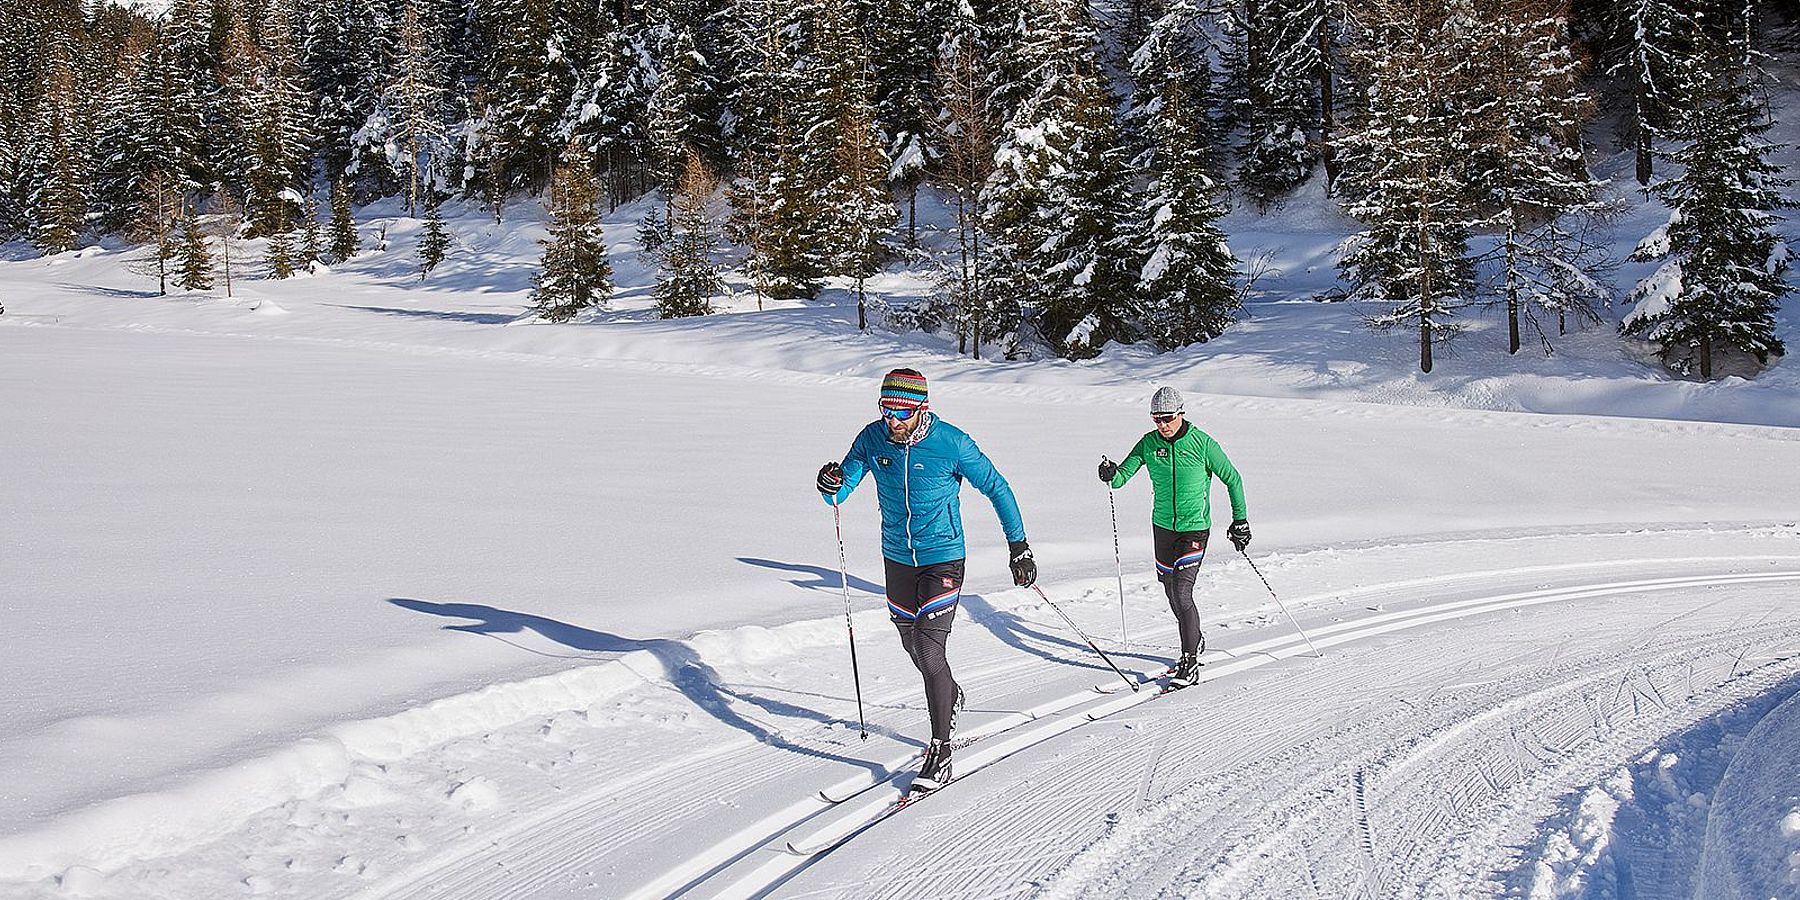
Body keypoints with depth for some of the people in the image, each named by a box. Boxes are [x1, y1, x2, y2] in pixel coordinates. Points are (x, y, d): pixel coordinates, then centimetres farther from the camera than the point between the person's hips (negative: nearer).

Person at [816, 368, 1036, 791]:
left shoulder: (951, 443, -18)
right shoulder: (872, 439, -7)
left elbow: (997, 489, -8)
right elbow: (840, 493, -4)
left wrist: (1019, 546, -7)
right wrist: (831, 484, -29)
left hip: (943, 558, -5)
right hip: (898, 558, 5)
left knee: (929, 650, -13)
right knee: (911, 642, 19)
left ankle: (941, 753, -4)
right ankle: (951, 695, 50)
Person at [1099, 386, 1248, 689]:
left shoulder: (1202, 443, -12)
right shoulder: (1149, 443, -2)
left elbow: (1232, 479, -3)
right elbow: (1123, 475, -5)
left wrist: (1240, 519, -4)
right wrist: (1111, 474, -29)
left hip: (1195, 527, -5)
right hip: (1163, 526, 5)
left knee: (1182, 592, -15)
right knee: (1171, 592, 14)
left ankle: (1190, 663, -8)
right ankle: (1195, 640, 38)